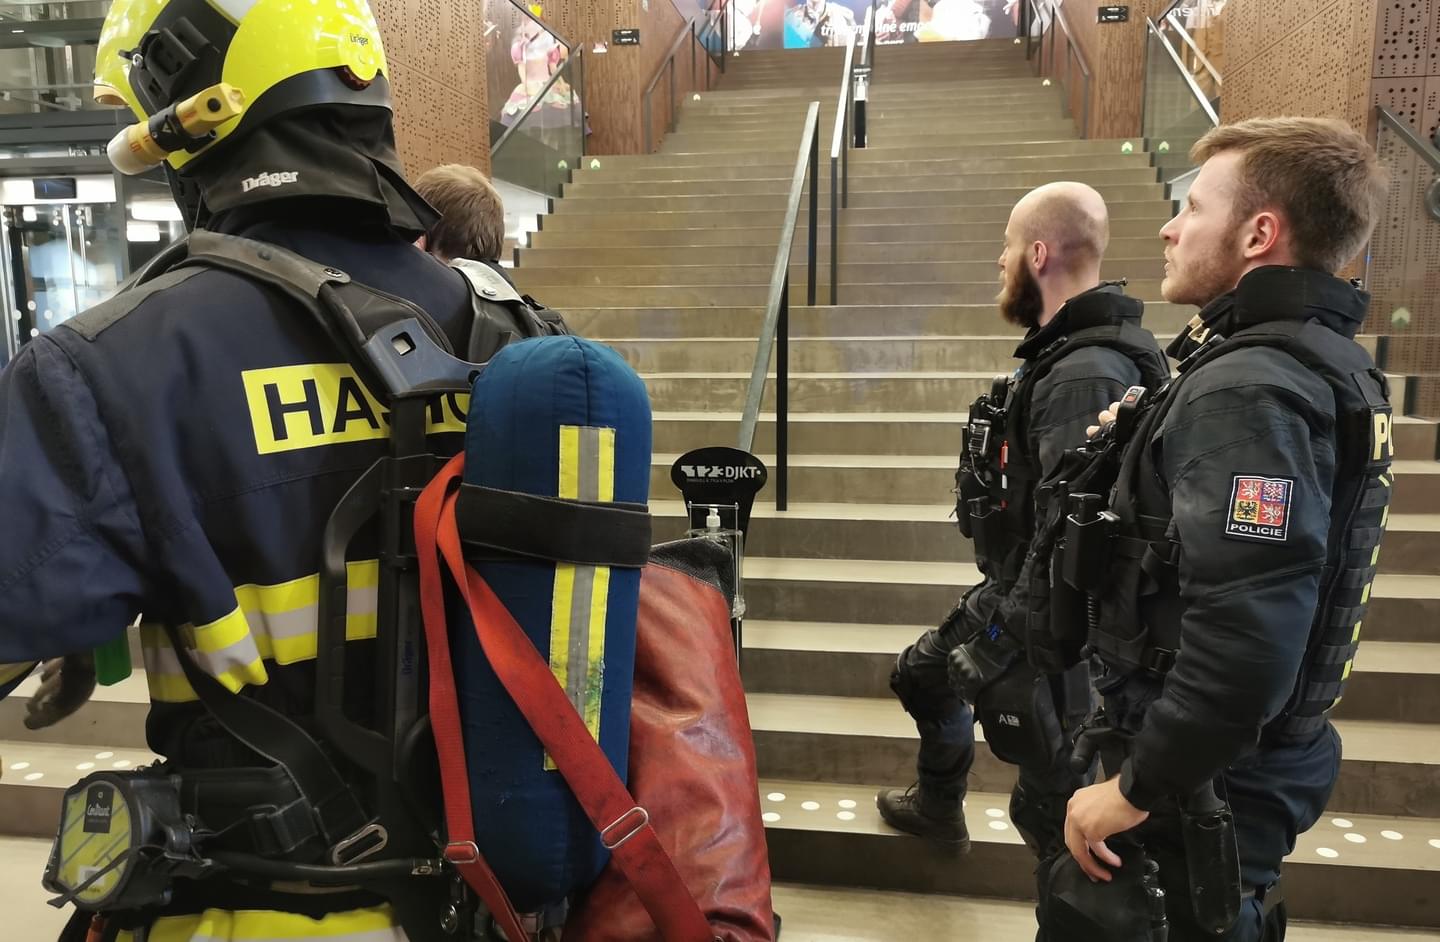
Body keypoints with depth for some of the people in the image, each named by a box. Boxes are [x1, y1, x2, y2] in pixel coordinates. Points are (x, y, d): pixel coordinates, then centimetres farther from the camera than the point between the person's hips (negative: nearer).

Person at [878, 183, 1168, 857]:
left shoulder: (1088, 375, -27)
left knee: (1050, 797, 2)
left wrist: (1002, 638, -25)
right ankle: (937, 807, 53)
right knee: (923, 675, 29)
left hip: (1040, 620, -11)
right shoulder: (1063, 351, 6)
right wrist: (995, 606, 18)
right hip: (1009, 588, 11)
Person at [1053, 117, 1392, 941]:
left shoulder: (1248, 390, -26)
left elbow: (1244, 641, -33)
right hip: (1261, 755, 9)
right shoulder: (1326, 364, 6)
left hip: (1209, 778, -9)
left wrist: (1135, 792, -22)